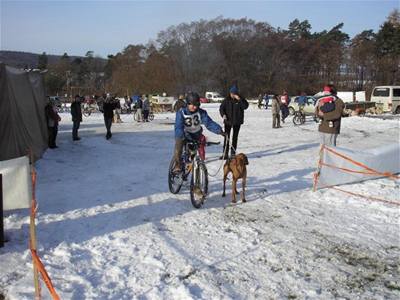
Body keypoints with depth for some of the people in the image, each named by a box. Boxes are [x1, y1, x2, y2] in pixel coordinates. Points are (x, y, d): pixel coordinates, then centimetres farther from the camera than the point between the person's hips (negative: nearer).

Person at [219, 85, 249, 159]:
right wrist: (223, 115, -13)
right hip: (228, 121, 0)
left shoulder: (240, 99, -2)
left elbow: (245, 106, -16)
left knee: (235, 137, 8)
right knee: (226, 137, 0)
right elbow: (221, 108, 4)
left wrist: (239, 99, -24)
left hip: (237, 121, 0)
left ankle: (233, 153, 18)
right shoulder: (227, 100, -1)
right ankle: (225, 154, 5)